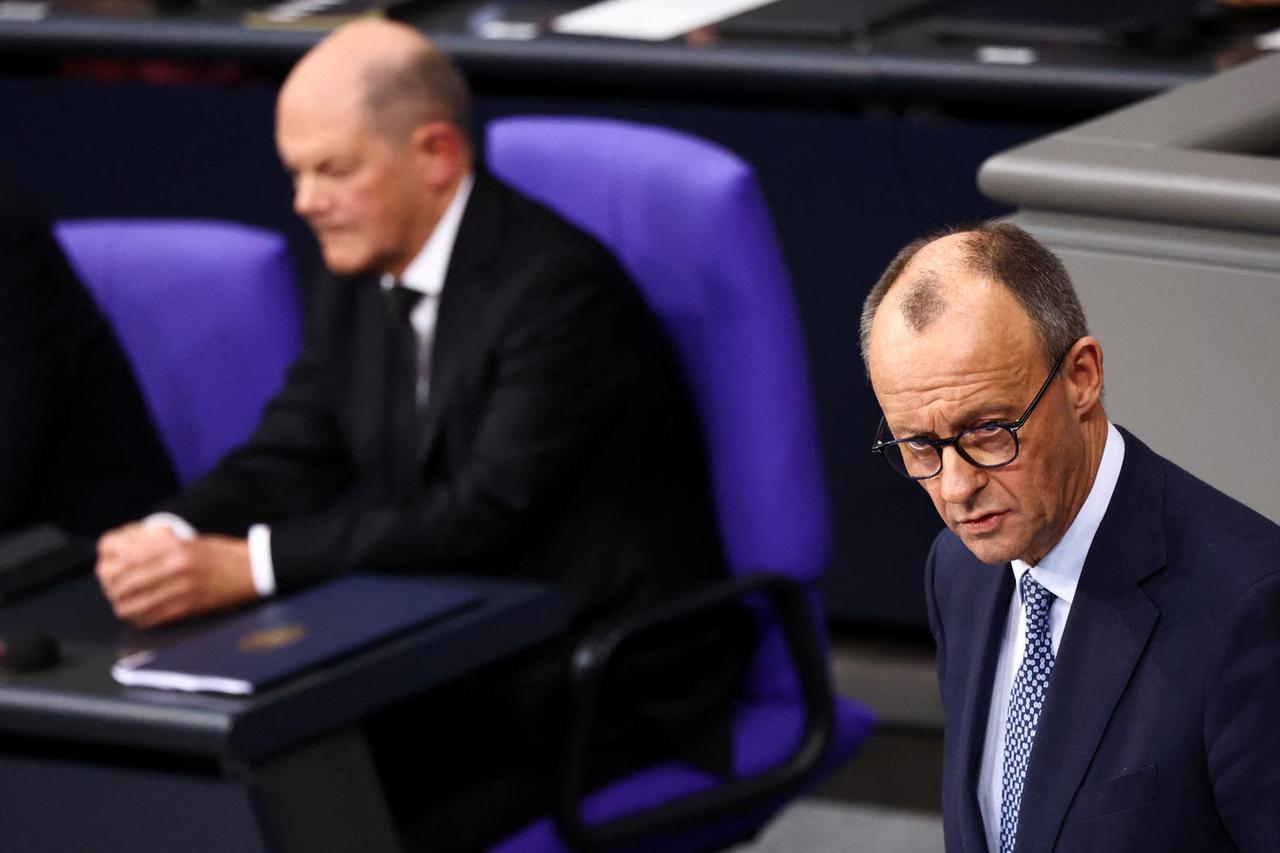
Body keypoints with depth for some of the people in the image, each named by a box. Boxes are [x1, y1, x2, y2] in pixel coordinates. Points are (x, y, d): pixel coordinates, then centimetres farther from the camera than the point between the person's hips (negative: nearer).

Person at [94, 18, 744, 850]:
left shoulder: (561, 285, -19)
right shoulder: (361, 273, 6)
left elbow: (486, 515, -26)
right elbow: (293, 453, 6)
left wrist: (248, 565, -32)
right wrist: (170, 537, -17)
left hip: (599, 687, -7)